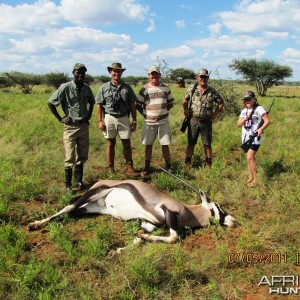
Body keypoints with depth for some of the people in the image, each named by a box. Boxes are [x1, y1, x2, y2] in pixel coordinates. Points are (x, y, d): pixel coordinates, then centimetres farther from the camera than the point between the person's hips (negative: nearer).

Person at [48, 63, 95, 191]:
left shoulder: (86, 88, 3)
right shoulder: (65, 87, -13)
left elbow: (92, 102, 22)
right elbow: (50, 103, -10)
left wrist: (89, 115, 10)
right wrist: (60, 119, -8)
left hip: (84, 126, 5)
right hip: (70, 127, -5)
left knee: (82, 156, 12)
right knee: (70, 158, -1)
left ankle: (79, 181, 26)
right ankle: (68, 186, 8)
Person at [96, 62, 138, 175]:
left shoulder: (127, 87, 5)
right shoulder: (104, 87, 2)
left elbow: (132, 105, 7)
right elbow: (99, 105, 2)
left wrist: (134, 121, 3)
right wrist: (100, 121, -5)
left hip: (124, 118, 1)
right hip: (109, 118, -1)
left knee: (127, 144, 4)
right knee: (110, 144, 7)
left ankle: (130, 167, 14)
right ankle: (110, 168, 17)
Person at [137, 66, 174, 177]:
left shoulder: (165, 88, 5)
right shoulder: (144, 89, -2)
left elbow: (170, 103, 13)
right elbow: (138, 105, 1)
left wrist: (162, 111, 3)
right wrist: (146, 114, -4)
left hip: (163, 121, 1)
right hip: (149, 122, -1)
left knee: (165, 145, 5)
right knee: (148, 145, 8)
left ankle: (168, 166, 17)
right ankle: (147, 167, 18)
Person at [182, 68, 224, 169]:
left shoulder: (212, 91, -1)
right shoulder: (191, 88, 0)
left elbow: (221, 103, 10)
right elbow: (185, 100, 13)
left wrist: (215, 113, 0)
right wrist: (185, 109, -2)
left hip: (206, 122, 0)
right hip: (193, 121, 0)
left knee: (207, 145, 8)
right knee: (191, 144, 6)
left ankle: (209, 166, 20)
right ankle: (187, 164, 15)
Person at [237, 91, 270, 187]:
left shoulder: (259, 109, -9)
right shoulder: (244, 111, 11)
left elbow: (267, 121, -13)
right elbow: (238, 124, 8)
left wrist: (261, 129, -29)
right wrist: (244, 119, -12)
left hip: (255, 137, -6)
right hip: (246, 137, 7)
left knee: (250, 157, -13)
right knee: (249, 158, 12)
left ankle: (255, 179, -2)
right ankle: (250, 177, 21)